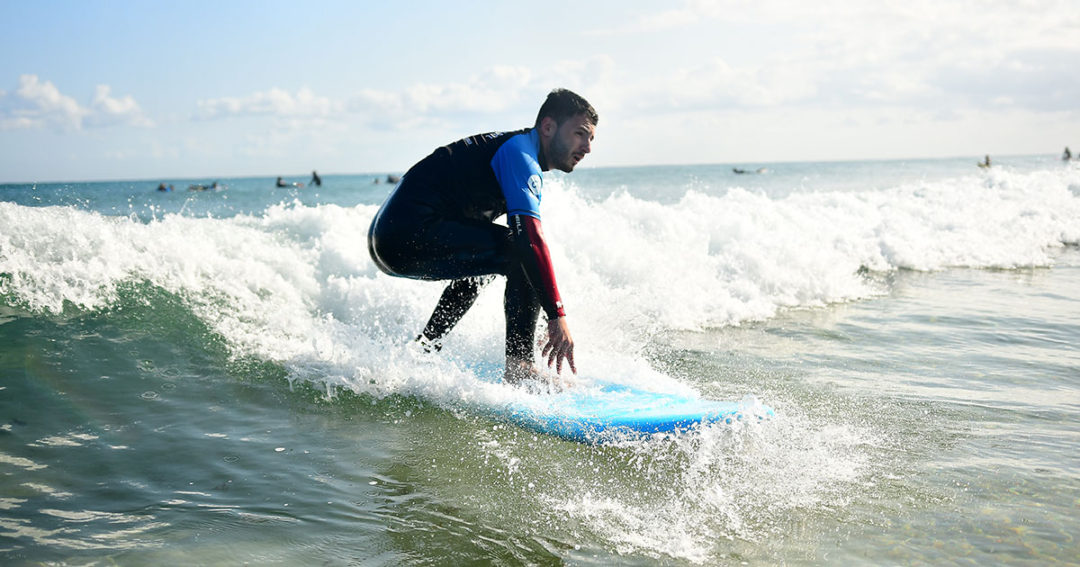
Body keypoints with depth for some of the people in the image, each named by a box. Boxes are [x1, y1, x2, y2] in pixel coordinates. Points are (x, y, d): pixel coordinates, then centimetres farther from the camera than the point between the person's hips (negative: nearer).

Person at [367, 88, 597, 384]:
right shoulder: (520, 154, -9)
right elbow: (530, 239, -21)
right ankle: (519, 367, -12)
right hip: (412, 234, -11)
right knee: (522, 255, -15)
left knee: (484, 260, 33)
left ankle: (423, 348, 30)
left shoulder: (504, 146, 22)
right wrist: (557, 316, -22)